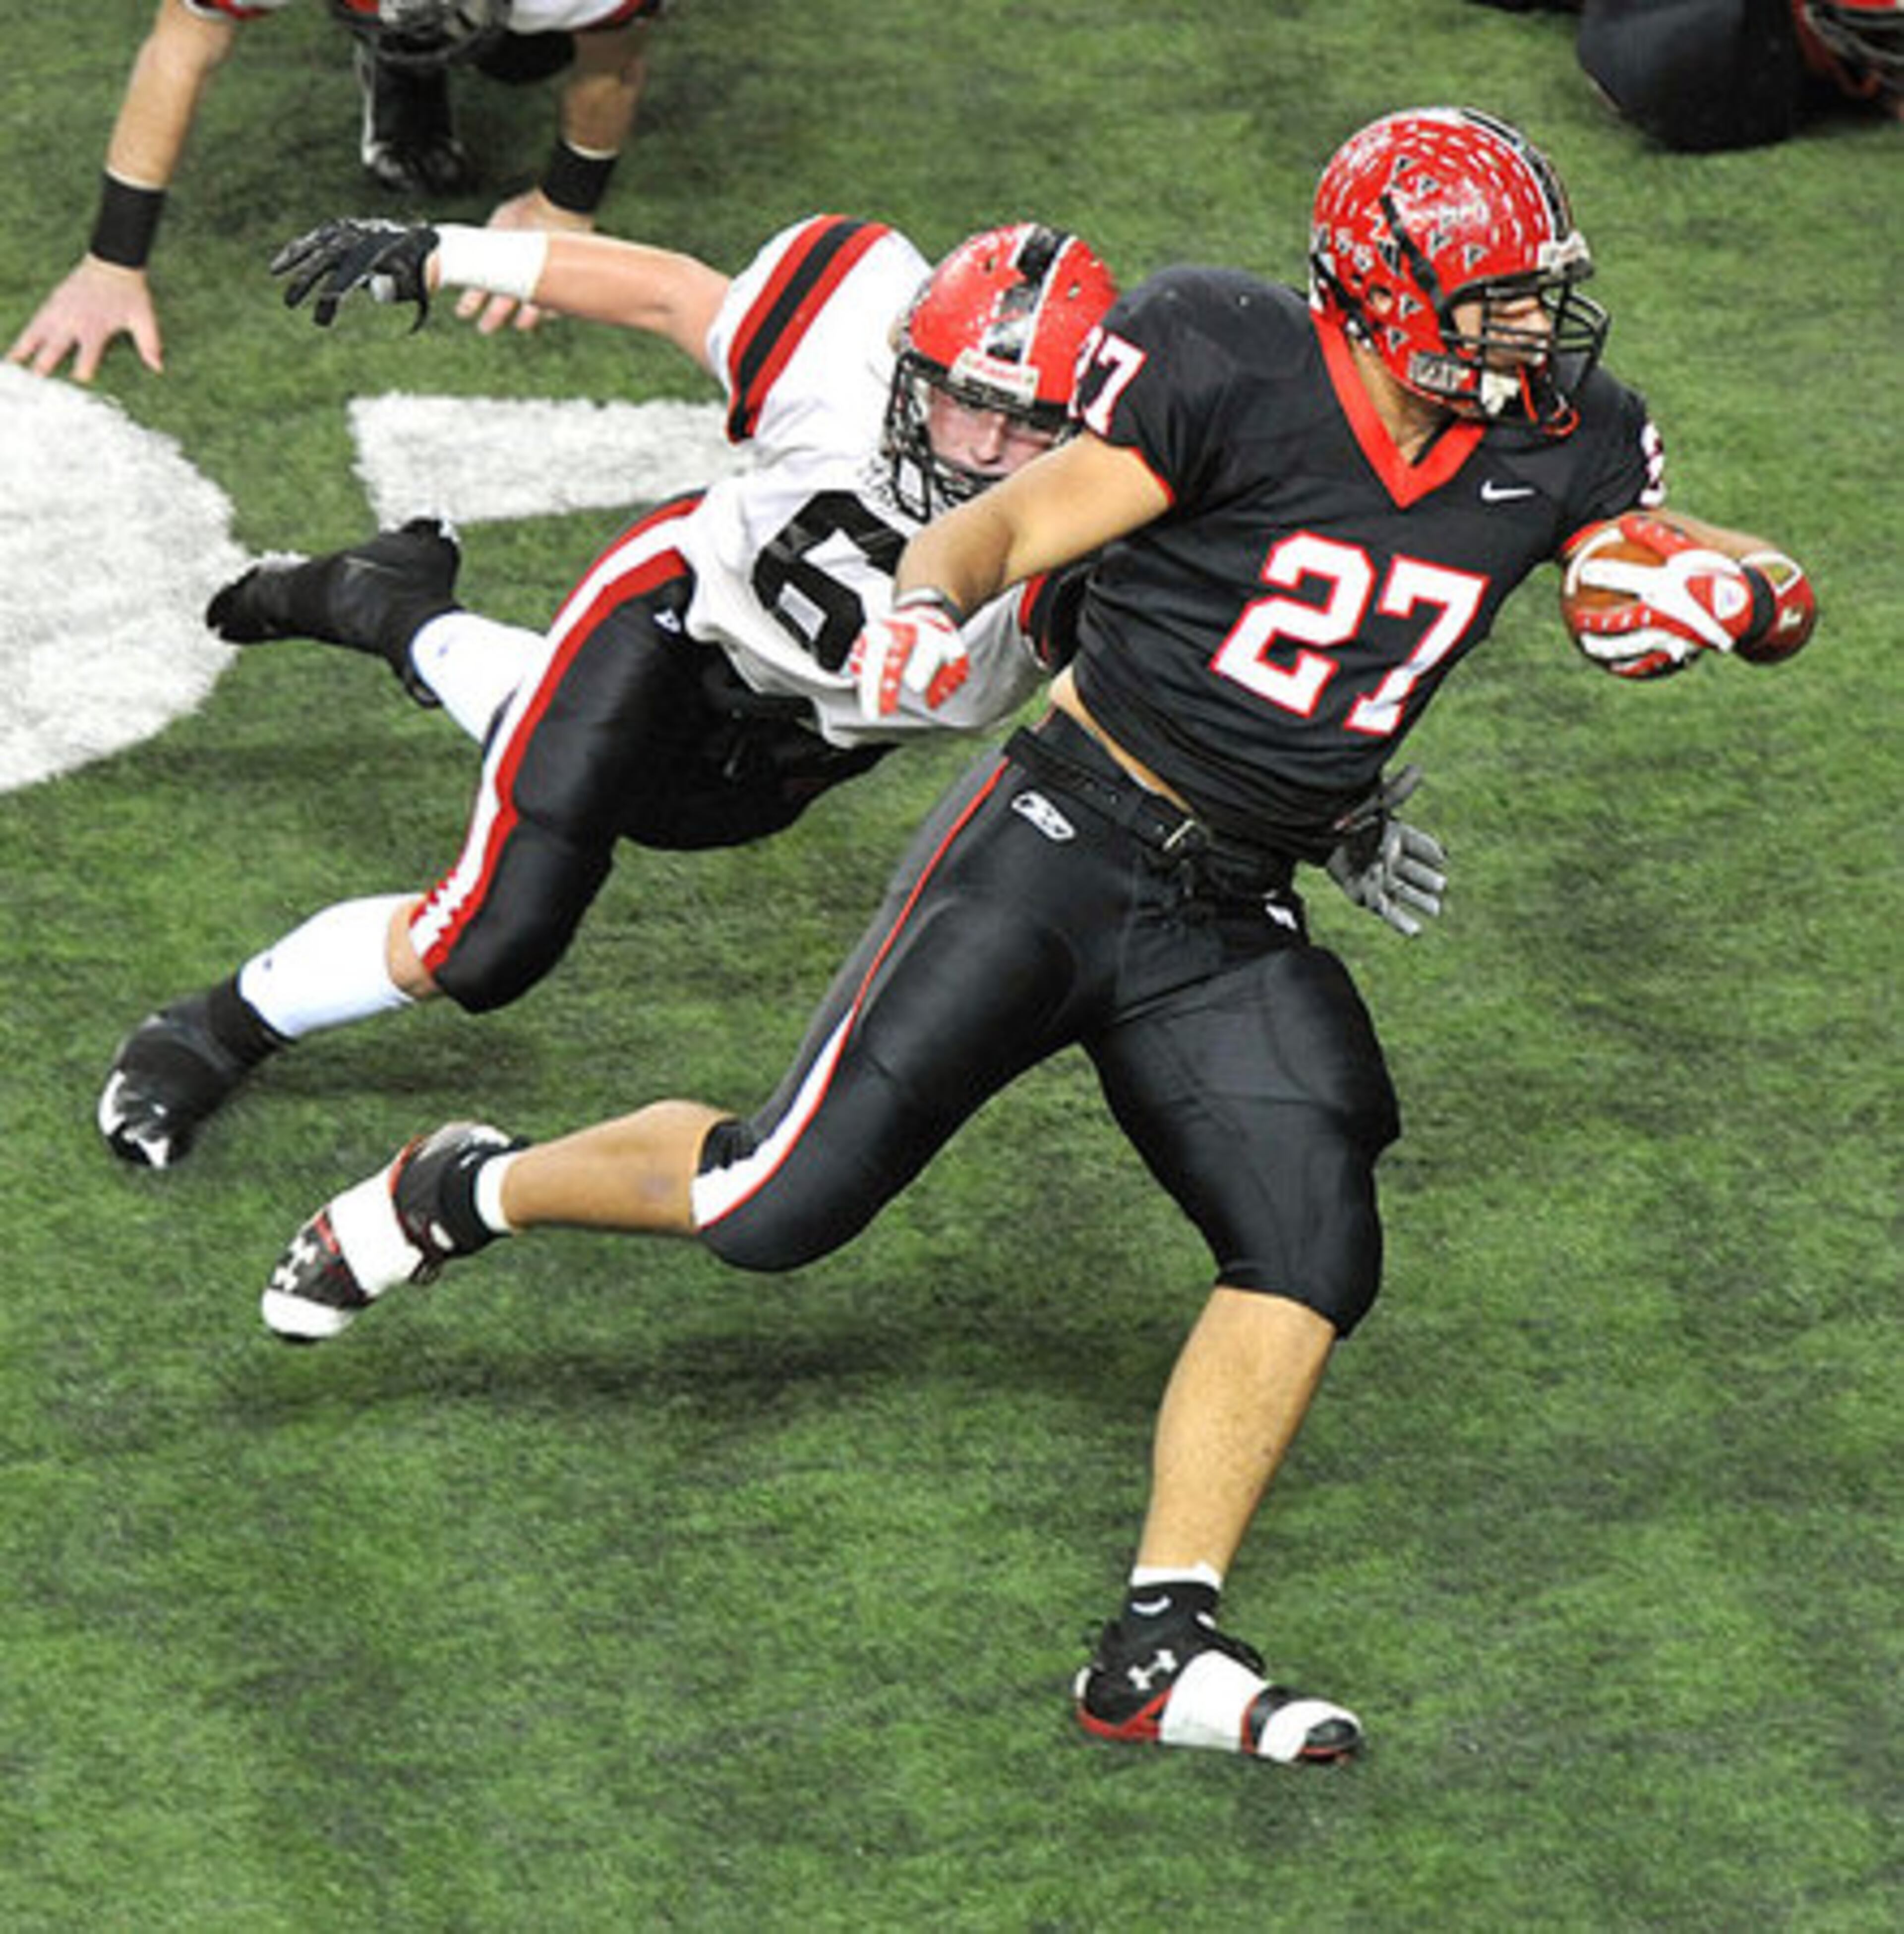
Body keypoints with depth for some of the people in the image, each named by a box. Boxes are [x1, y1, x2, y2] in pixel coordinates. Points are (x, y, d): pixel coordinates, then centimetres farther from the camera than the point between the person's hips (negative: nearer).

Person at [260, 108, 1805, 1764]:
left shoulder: (1556, 447, -1)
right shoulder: (1238, 381, -16)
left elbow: (1749, 577, 9)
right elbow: (1015, 523, -13)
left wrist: (1729, 590, -15)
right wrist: (927, 600, -35)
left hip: (1230, 928, 5)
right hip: (1060, 850, -5)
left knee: (1316, 1257, -12)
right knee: (784, 1205, -6)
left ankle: (1161, 1652, -5)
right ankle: (471, 1192, 21)